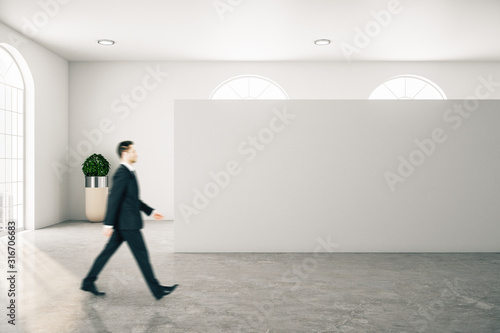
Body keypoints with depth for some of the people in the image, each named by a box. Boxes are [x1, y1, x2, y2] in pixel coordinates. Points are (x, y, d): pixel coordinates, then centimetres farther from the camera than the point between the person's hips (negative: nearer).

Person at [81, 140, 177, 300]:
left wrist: (151, 211, 19)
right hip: (128, 224, -10)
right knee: (142, 255, -2)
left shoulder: (129, 172, 15)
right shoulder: (122, 173, -16)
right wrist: (108, 224, -21)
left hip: (124, 224, 10)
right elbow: (113, 199, -20)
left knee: (107, 252, 15)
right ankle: (157, 290, 8)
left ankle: (88, 282, 26)